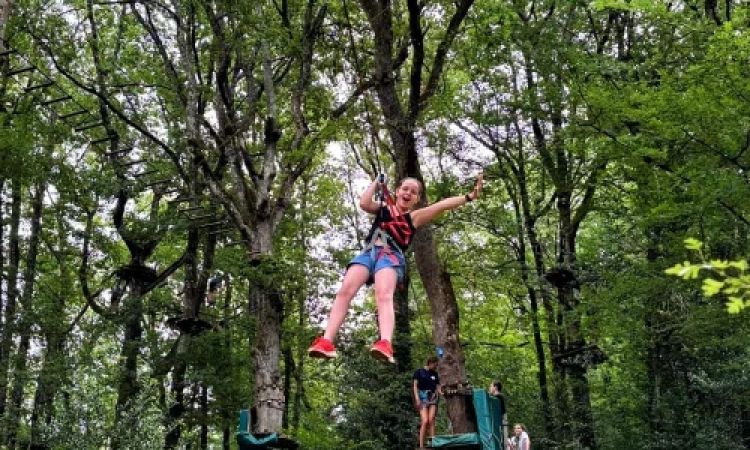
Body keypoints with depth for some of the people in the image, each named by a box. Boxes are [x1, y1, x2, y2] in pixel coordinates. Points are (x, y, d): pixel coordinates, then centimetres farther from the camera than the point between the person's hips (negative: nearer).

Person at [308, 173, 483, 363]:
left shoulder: (414, 216, 18)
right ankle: (327, 341, -30)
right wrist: (377, 182, 19)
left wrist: (469, 196, -3)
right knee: (345, 290, -20)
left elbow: (442, 205, 7)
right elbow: (364, 203, 9)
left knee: (384, 295, -31)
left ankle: (385, 344, -54)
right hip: (369, 252, 3)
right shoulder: (384, 208, 27)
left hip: (391, 255, -3)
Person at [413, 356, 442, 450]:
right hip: (423, 397, -4)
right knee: (425, 421, -16)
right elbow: (415, 385, 1)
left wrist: (442, 393, -6)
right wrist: (417, 398, -10)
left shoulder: (435, 374, 16)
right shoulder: (419, 372, 4)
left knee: (431, 421, -7)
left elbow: (437, 387, 15)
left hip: (433, 397, 4)